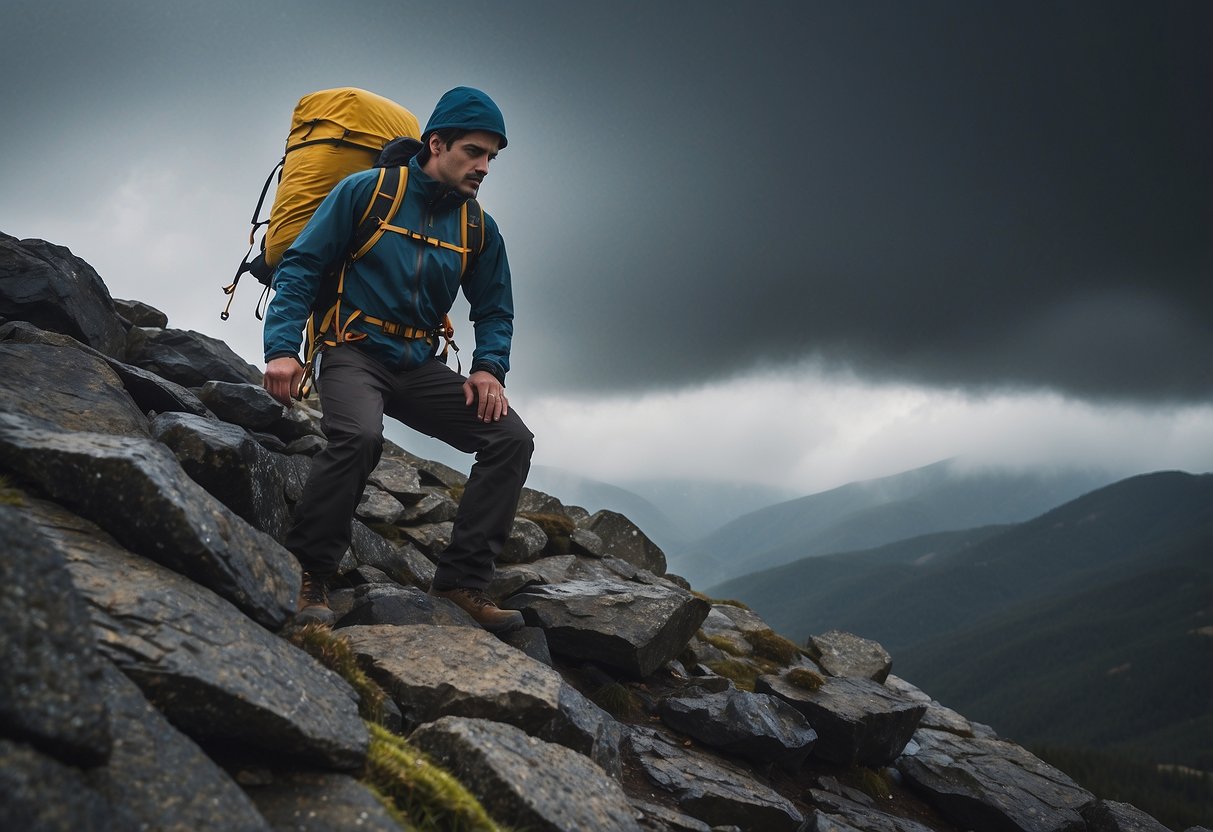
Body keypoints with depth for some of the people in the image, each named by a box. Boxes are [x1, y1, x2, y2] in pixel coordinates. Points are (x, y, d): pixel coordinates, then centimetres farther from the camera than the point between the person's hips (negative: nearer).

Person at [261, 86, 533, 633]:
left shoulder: (480, 229, 9)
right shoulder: (367, 192, -4)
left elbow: (495, 310, 17)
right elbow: (300, 266, -5)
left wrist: (489, 367, -4)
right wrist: (281, 347, -17)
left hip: (419, 367, 5)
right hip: (355, 352, -5)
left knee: (512, 439, -12)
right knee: (359, 435, -36)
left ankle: (462, 579, -7)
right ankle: (308, 577, -15)